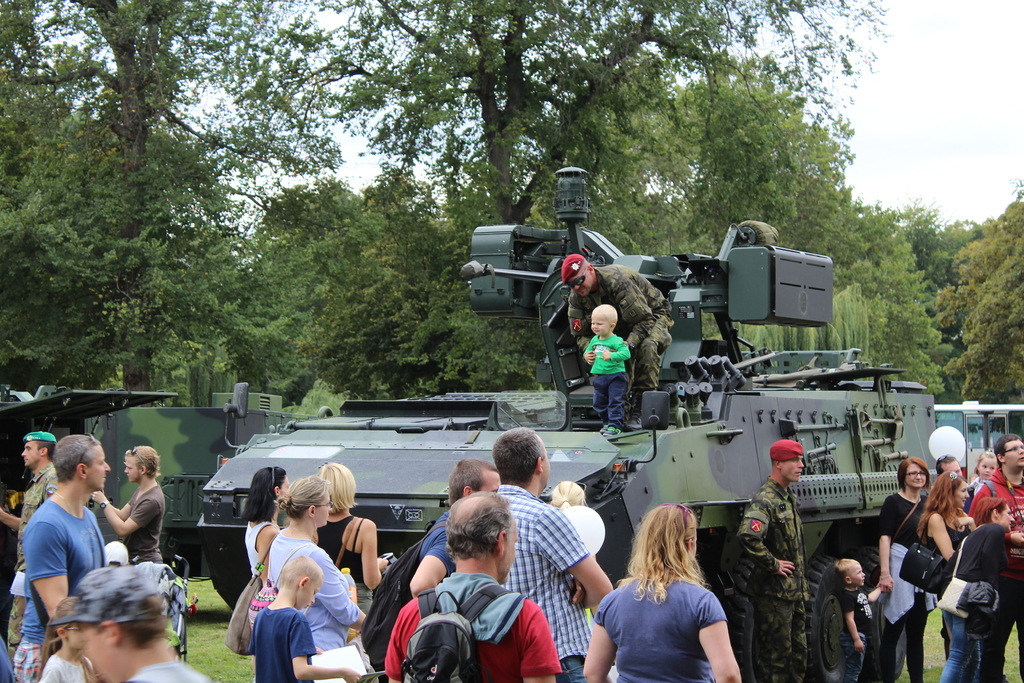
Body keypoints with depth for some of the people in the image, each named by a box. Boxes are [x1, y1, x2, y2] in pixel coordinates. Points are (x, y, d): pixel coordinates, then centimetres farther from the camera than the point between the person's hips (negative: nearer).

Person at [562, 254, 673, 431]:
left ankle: (640, 407, -34)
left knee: (647, 347, -37)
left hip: (653, 317, -6)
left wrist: (629, 344, -48)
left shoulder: (618, 281, -34)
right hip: (623, 326, 6)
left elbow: (645, 320, -32)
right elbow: (581, 334, -8)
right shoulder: (576, 297, -12)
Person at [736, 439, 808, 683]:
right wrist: (773, 564, -23)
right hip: (774, 592, -9)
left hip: (794, 591, 9)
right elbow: (747, 537, -36)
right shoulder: (764, 500, -18)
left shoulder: (788, 498, 13)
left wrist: (802, 585, 17)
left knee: (798, 652, 16)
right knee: (776, 655, -2)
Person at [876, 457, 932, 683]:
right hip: (901, 572, -7)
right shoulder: (894, 502, -4)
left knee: (916, 634, 12)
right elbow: (884, 538, -11)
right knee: (892, 634, -4)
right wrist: (884, 573, -20)